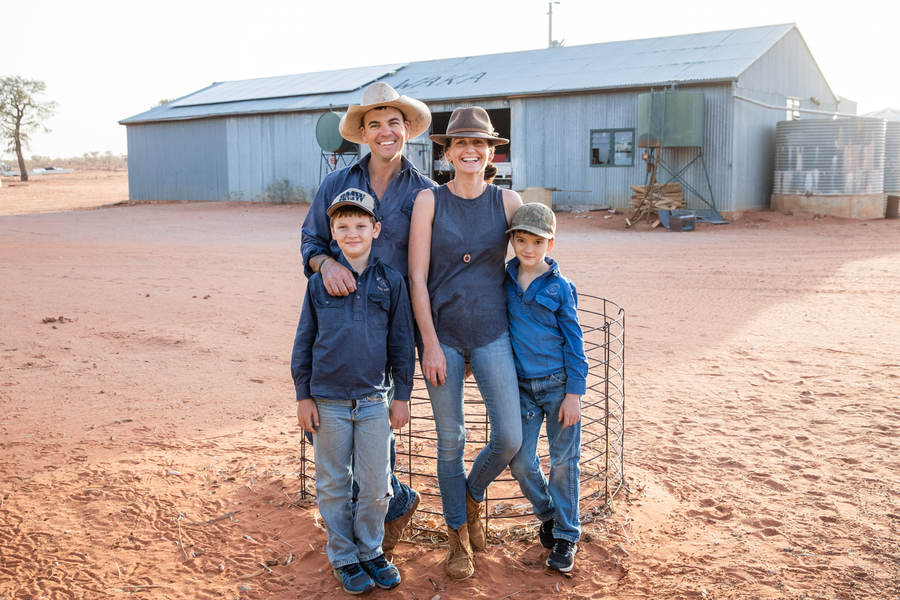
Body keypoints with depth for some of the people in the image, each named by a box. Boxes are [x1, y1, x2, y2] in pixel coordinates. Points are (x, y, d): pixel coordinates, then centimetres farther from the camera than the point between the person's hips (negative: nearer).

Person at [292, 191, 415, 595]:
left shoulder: (391, 282, 0)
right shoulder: (319, 282, -1)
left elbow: (401, 342, 5)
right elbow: (304, 341, 4)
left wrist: (402, 395, 5)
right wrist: (303, 396, 2)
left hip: (374, 402, 0)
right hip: (328, 402, 0)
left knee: (376, 485, 7)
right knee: (334, 485, 10)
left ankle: (370, 550, 29)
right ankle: (343, 557, 27)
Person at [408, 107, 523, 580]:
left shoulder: (508, 202, 1)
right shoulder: (428, 201, -3)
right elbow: (417, 278, -5)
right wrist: (430, 343, -9)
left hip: (492, 333, 1)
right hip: (441, 333, -1)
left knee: (509, 438, -4)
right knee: (450, 440, 7)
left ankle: (473, 493, 30)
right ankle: (459, 536, 27)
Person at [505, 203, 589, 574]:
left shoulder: (560, 288, -7)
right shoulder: (504, 282, 2)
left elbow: (574, 342, -5)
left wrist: (574, 393, -9)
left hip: (559, 385, -3)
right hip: (521, 386, 3)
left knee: (563, 460, 4)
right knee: (520, 461, 3)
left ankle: (566, 535, 20)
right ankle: (547, 514, 30)